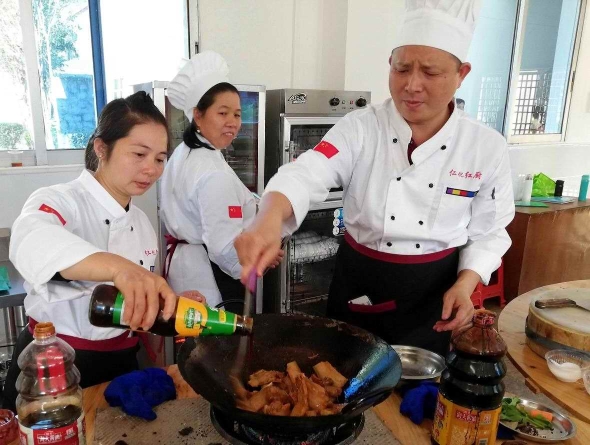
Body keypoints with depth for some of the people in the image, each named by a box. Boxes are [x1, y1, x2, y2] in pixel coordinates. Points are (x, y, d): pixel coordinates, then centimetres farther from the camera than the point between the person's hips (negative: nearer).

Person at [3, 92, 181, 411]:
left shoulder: (142, 222, 3)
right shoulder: (58, 201, -17)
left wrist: (177, 304, -10)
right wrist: (118, 267, -59)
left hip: (121, 364, 6)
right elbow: (31, 241, -42)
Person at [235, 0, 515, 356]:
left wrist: (466, 283, -16)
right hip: (359, 286, 0)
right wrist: (269, 220, -48)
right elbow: (306, 175, -28)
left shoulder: (487, 146, -8)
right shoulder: (361, 128, -12)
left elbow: (489, 231, 1)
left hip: (433, 293, 1)